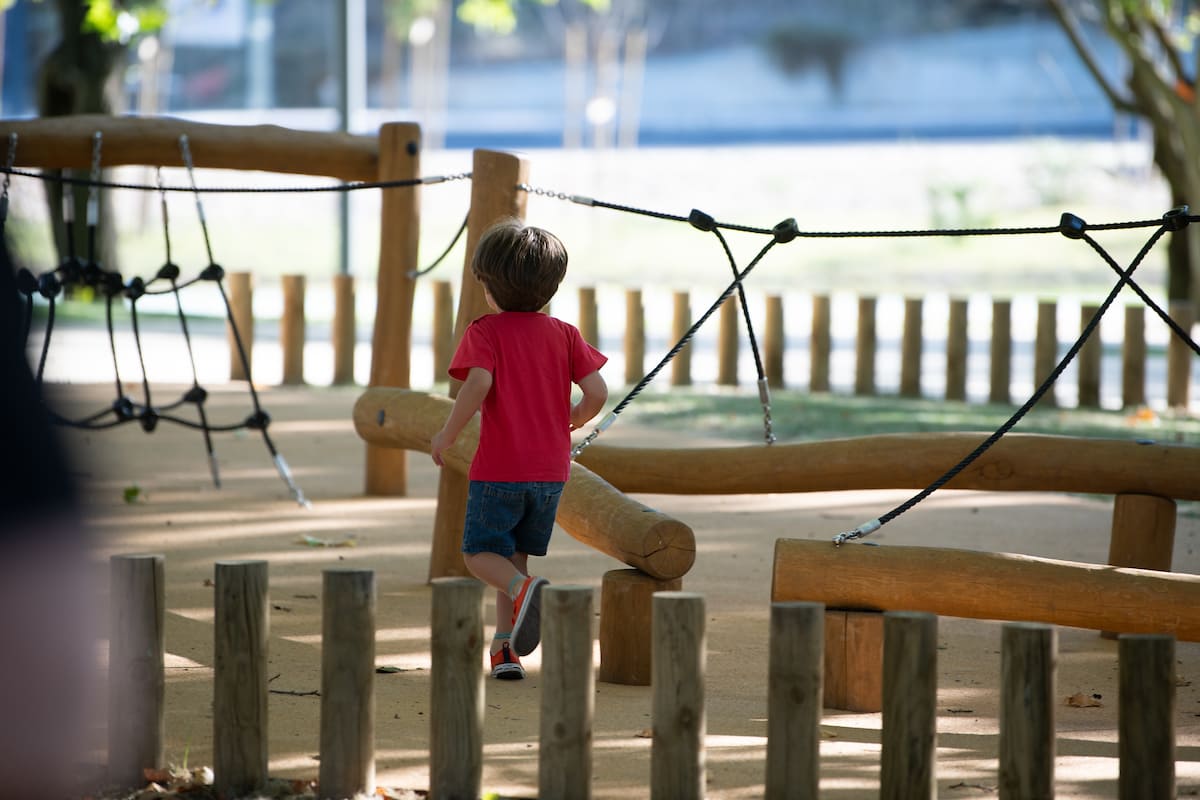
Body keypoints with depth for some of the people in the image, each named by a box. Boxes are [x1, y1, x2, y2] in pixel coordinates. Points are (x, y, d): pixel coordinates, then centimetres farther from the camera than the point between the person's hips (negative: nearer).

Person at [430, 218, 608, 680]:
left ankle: (526, 590, -24)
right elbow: (597, 392, -3)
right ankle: (505, 646, 11)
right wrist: (573, 420, 18)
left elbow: (478, 384, -23)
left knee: (480, 554, 6)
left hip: (499, 470, -4)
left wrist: (445, 437, -11)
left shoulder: (485, 332, -6)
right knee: (513, 553, 17)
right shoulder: (564, 334, 5)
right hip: (551, 469, 4)